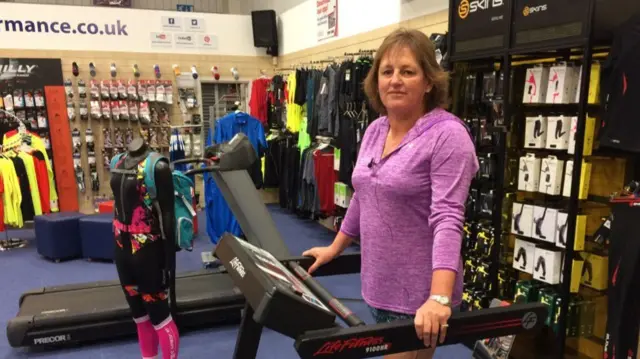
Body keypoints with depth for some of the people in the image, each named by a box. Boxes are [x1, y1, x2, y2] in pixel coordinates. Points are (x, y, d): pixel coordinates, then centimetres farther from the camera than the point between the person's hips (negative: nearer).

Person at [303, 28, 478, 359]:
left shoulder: (447, 135, -17)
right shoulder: (374, 130, 6)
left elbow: (447, 218, -26)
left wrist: (439, 298, -34)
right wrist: (334, 249, 20)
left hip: (419, 293, -7)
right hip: (379, 283, 7)